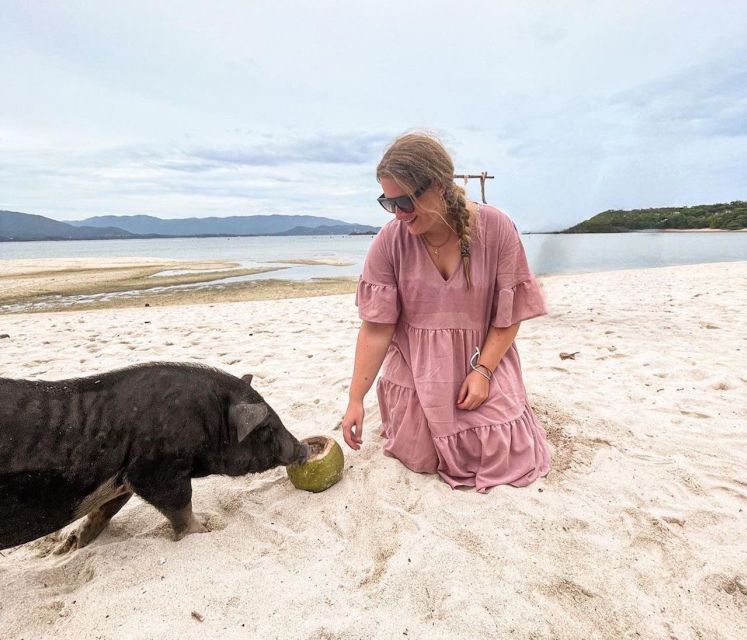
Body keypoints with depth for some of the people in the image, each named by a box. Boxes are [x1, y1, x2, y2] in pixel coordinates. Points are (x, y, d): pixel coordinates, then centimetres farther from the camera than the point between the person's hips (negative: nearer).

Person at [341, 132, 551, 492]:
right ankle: (402, 414, 33)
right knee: (420, 460, 1)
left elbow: (509, 315, -9)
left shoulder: (497, 230, -16)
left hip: (483, 360, 0)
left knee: (503, 456, -2)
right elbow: (376, 328, -14)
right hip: (416, 368, 1)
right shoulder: (389, 241, -16)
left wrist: (483, 371, -17)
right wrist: (356, 399, -14)